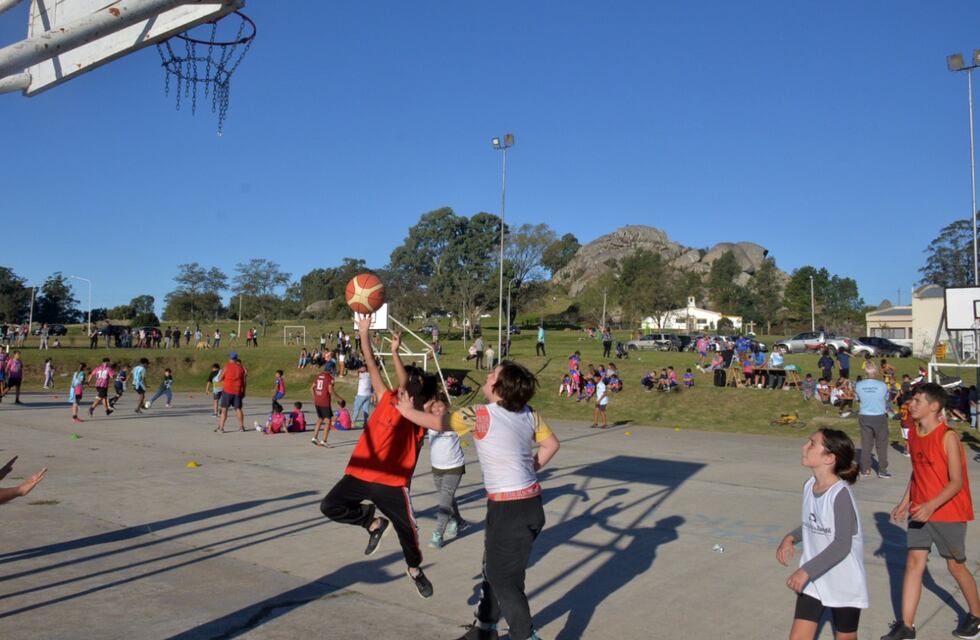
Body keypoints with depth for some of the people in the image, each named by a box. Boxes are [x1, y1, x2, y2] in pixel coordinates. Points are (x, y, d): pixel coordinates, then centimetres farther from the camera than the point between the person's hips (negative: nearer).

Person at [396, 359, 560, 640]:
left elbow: (436, 422, -10)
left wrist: (408, 410, 8)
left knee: (504, 580, 4)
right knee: (494, 570, 23)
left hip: (509, 509, -8)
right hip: (530, 501, 8)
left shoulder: (480, 415, -16)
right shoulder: (529, 414, 3)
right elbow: (551, 444, 12)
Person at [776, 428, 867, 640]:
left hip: (844, 584, -6)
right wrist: (791, 537, -4)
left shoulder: (840, 494, -23)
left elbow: (842, 545, -25)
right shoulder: (809, 486, -1)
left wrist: (806, 570, -29)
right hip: (812, 581, 6)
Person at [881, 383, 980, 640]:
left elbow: (956, 482, -19)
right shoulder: (913, 433, 3)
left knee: (956, 565, 10)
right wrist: (905, 503, 11)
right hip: (920, 510, 6)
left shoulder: (948, 436, -18)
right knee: (914, 561, 2)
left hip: (948, 511, -6)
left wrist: (931, 505, -30)